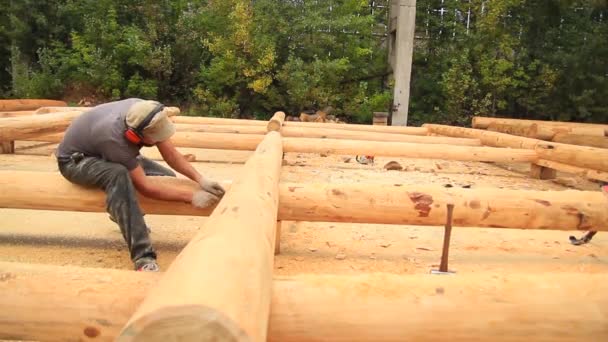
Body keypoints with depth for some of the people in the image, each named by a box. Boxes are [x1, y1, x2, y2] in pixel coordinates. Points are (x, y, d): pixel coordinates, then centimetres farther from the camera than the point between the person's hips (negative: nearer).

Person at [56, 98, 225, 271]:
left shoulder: (144, 112, -24)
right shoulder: (115, 138, -42)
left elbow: (170, 153, -16)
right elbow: (144, 186, -35)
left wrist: (200, 179, -27)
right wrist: (191, 196, -35)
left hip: (105, 153, 7)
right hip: (75, 160, -7)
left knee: (167, 178, -1)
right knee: (118, 174, -41)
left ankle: (121, 212, 25)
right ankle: (143, 257, -41)